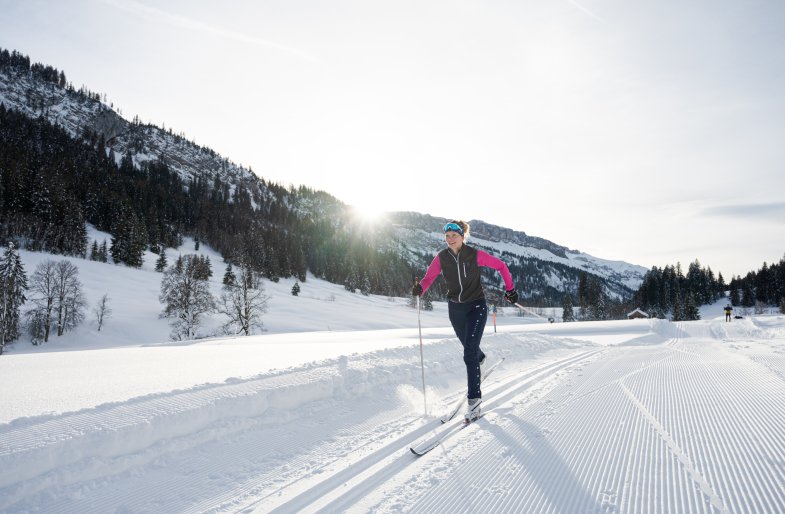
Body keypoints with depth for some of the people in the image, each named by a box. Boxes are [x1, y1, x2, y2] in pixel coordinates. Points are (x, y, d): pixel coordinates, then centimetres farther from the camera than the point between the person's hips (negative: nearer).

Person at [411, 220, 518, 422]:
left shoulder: (475, 255, -13)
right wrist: (419, 288, -27)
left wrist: (510, 289, -2)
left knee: (469, 354, -16)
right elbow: (429, 277, -6)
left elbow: (501, 266, -3)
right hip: (455, 309, 4)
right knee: (469, 346, 24)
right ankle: (480, 360, 62)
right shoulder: (441, 257, -6)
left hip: (476, 307, -4)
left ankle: (474, 399, -9)